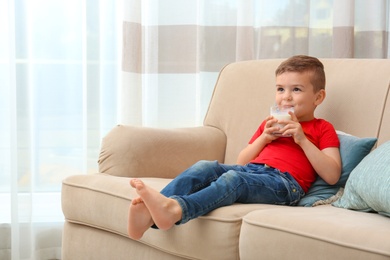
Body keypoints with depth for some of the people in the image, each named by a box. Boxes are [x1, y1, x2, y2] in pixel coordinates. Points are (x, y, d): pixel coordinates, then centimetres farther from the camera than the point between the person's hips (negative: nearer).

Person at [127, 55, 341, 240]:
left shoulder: (323, 129, 16)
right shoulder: (271, 124, 33)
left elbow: (332, 176, 1)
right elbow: (241, 162, 27)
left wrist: (302, 139, -4)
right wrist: (263, 138, 10)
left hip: (284, 182, -6)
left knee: (233, 178, -35)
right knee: (204, 167, -22)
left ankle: (175, 209, -59)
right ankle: (148, 212, -43)